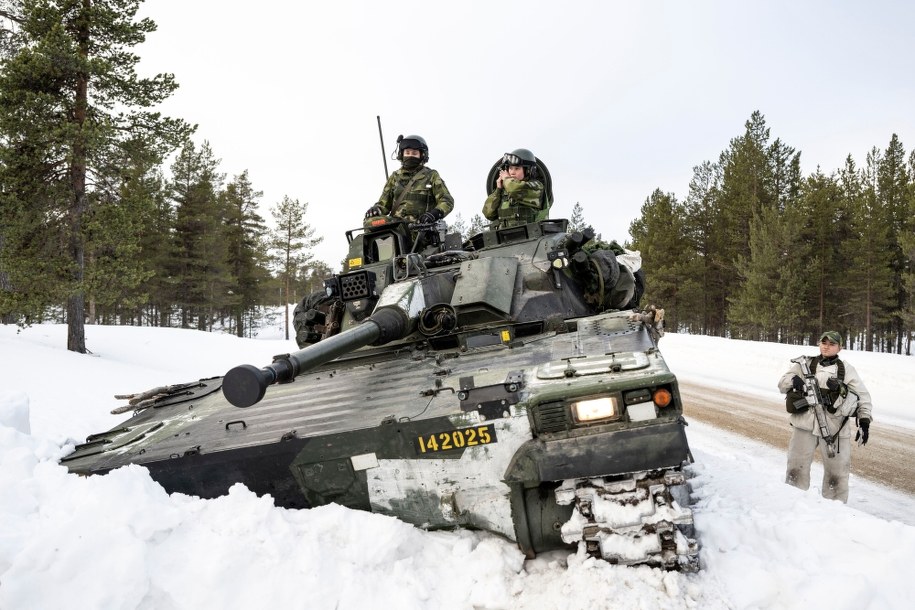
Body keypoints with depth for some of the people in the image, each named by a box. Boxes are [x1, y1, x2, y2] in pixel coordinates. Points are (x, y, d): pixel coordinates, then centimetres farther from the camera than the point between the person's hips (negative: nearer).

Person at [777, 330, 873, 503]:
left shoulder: (847, 369, 7)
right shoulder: (805, 364, 7)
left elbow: (863, 396, 11)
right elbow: (782, 385, 7)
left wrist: (865, 420, 0)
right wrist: (793, 380, -15)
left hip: (834, 428, 0)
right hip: (805, 424, 0)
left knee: (836, 472, 6)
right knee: (796, 469, 7)